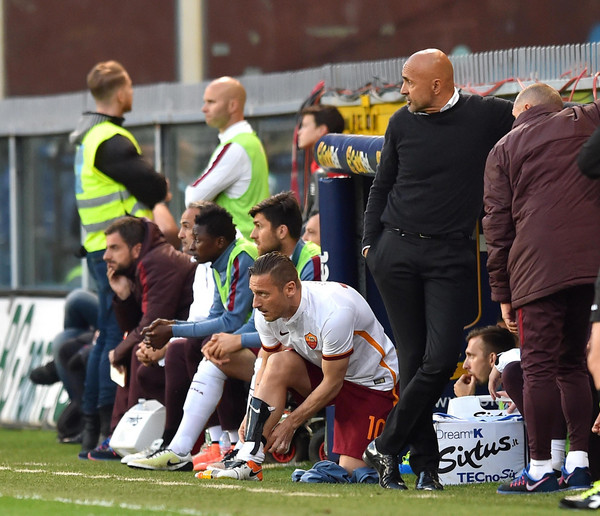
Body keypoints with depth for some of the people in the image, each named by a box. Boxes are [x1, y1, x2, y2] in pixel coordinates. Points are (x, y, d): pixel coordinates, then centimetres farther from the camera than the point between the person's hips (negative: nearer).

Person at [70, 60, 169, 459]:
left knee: (108, 336, 13)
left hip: (100, 249, 10)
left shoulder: (89, 138, 17)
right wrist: (161, 188, 4)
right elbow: (153, 187, -17)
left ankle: (92, 432, 15)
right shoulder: (112, 142, -16)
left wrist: (151, 190, 2)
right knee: (121, 336, -9)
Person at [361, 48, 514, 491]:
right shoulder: (403, 123, 7)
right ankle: (425, 462, 7)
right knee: (413, 359, 1)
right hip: (397, 251, 2)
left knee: (442, 359, -13)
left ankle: (387, 446, 0)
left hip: (451, 256, -1)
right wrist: (370, 243, 11)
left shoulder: (486, 115, -1)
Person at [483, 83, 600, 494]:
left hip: (539, 270, -3)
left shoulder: (505, 148, 12)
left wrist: (502, 291, 12)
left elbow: (498, 225, 9)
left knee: (539, 367, -2)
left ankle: (541, 468, -6)